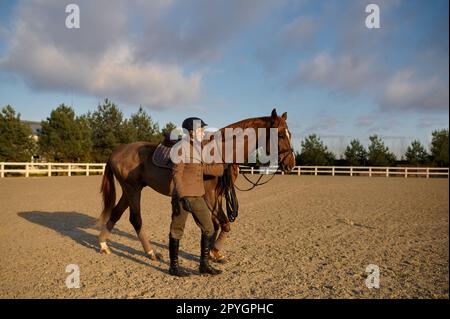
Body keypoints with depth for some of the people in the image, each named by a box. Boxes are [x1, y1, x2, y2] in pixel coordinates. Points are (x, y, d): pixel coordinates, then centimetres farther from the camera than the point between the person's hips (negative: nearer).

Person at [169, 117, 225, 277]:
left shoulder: (198, 149, 12)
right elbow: (176, 174, -16)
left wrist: (223, 167, 29)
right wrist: (182, 197, -21)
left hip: (198, 197, 8)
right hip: (183, 197, -8)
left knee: (209, 229, 7)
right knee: (177, 231, 5)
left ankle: (204, 264, 19)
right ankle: (174, 266, 19)